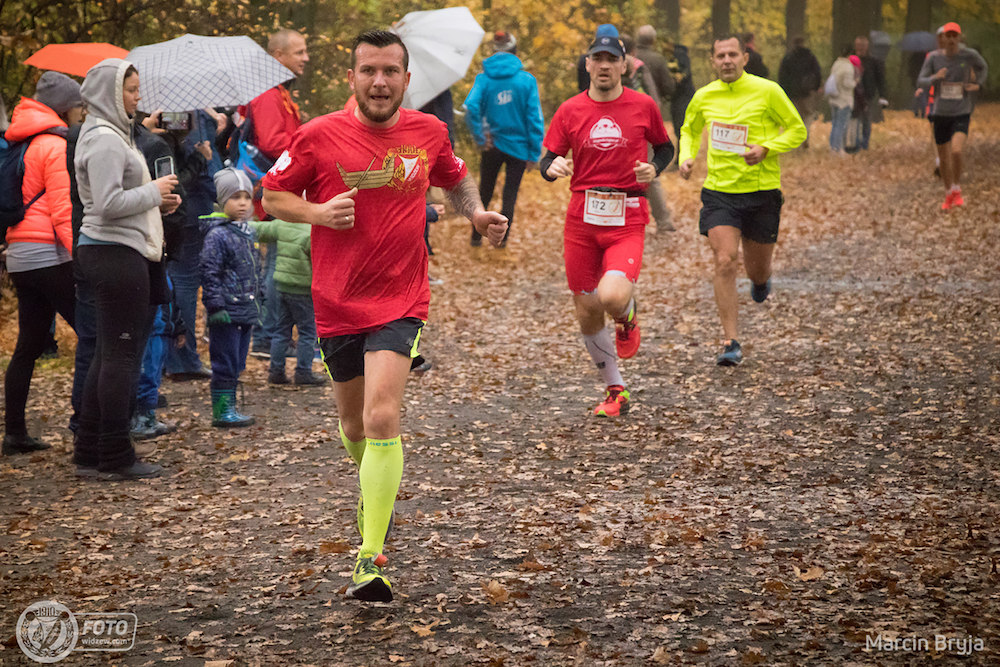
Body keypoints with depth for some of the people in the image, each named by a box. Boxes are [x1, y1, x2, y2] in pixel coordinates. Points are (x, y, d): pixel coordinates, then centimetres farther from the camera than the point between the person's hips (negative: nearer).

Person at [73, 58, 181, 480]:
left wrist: (159, 200, 9)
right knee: (121, 353, -6)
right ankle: (115, 457, -1)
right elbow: (109, 203, -22)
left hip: (117, 252, 11)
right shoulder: (104, 140, -14)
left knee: (110, 353, 13)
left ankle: (90, 452, 18)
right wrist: (154, 192, -10)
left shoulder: (112, 135, 19)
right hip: (115, 253, -11)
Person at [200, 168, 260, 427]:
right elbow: (209, 273, -14)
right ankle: (222, 411, 1)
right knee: (225, 364, -4)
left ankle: (229, 408, 19)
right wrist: (216, 306, -18)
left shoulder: (247, 232, 14)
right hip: (227, 313, -8)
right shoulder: (217, 235, -12)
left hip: (245, 312, 8)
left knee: (236, 365, 12)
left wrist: (254, 304, 23)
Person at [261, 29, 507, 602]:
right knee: (354, 425, 16)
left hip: (401, 302, -1)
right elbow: (273, 195, 4)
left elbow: (457, 179, 23)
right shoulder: (319, 136, -4)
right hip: (337, 304, 1)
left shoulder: (428, 132, 3)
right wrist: (319, 213, -15)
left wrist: (478, 213, 3)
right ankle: (375, 490, 52)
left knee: (382, 419, -19)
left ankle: (371, 560, -19)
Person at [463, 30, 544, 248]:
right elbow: (534, 118, -9)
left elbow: (471, 107, -22)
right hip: (518, 146, -1)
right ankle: (502, 237, 12)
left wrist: (480, 138, -13)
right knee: (510, 193, 12)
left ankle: (476, 236, 23)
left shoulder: (484, 78, -6)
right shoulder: (527, 80, -7)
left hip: (492, 146, 1)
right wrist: (534, 152, -4)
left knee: (484, 191, 17)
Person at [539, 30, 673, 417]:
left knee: (612, 297, -26)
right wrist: (552, 167, -18)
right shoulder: (570, 111, 3)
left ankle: (628, 316, 14)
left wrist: (654, 169, -5)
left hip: (627, 221, -2)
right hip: (582, 221, 2)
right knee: (587, 313, 6)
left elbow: (664, 146, 16)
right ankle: (615, 392, 25)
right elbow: (547, 160, 6)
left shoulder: (643, 106, 1)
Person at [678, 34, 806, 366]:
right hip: (718, 191, 1)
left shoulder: (768, 91, -6)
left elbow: (798, 130, 1)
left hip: (762, 191, -1)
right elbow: (689, 130, 22)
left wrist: (766, 149, -16)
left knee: (757, 270, 11)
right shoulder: (704, 97, 3)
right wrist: (686, 158, 1)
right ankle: (731, 344, -10)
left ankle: (761, 278, 52)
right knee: (725, 264, -14)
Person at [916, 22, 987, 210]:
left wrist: (978, 84, -1)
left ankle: (957, 190, 0)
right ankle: (948, 195, 32)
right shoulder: (933, 57, -5)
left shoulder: (969, 54, -6)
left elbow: (982, 66, 15)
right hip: (940, 114, 2)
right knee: (944, 158, 10)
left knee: (956, 151, -23)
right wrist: (935, 77, -23)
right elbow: (920, 80, -4)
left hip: (962, 114, -2)